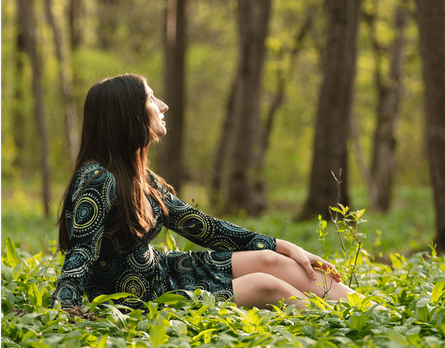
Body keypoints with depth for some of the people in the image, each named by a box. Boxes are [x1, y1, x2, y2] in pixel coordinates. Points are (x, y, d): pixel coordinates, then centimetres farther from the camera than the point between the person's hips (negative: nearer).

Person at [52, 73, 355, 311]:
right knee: (264, 286, -11)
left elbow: (200, 225, 10)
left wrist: (287, 248, 10)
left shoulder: (139, 177, 6)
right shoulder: (98, 182, -23)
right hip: (136, 305, -9)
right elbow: (79, 261, -27)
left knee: (269, 260, 1)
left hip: (157, 275, 9)